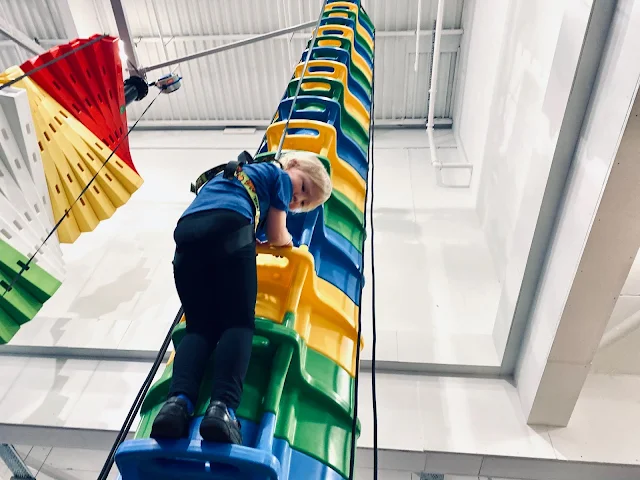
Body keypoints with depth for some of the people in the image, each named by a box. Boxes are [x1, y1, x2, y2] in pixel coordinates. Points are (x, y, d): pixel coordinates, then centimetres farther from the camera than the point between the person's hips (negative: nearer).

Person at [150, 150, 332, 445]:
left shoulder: (234, 173, 45)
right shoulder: (279, 175, 23)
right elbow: (277, 237, 17)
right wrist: (288, 240, 39)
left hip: (186, 232, 6)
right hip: (229, 228, -6)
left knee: (199, 326, 4)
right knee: (239, 322, -5)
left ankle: (179, 400, -19)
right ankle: (223, 406, -25)